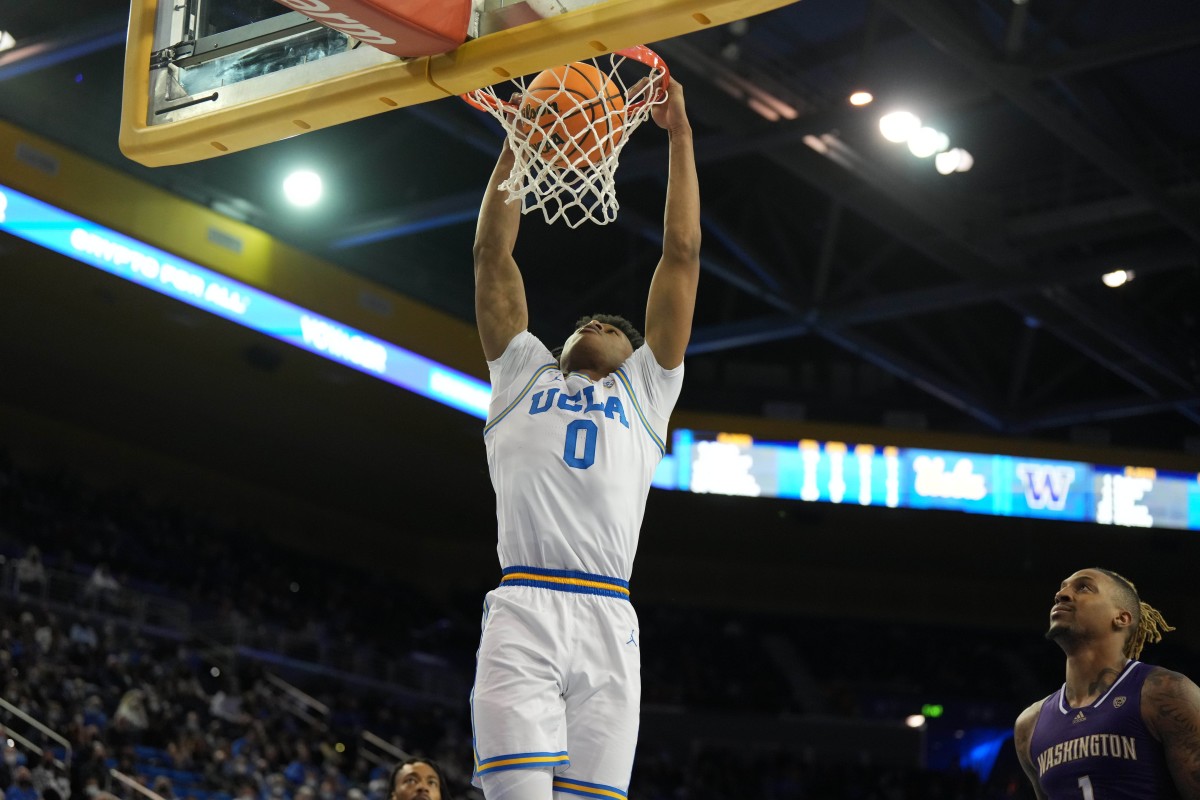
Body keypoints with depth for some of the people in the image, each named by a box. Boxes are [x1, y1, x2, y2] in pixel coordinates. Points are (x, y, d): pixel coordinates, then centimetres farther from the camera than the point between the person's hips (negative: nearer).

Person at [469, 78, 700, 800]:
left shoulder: (645, 390, 27)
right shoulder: (525, 376, 28)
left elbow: (682, 255, 23)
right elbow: (493, 253, 27)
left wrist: (679, 134, 24)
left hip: (609, 624, 1)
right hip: (522, 611, -1)